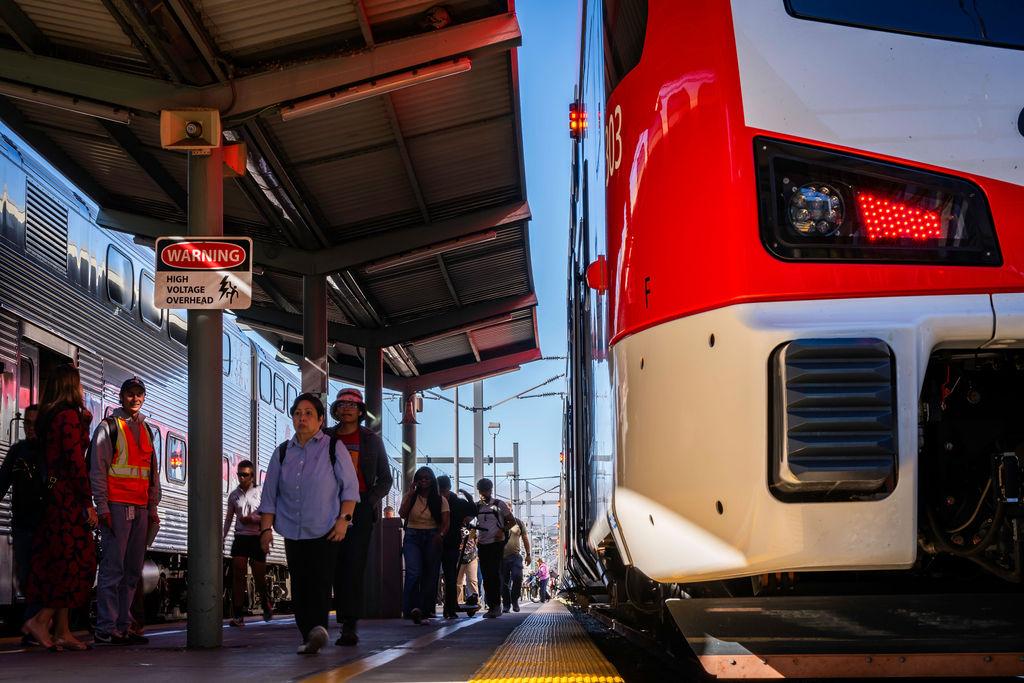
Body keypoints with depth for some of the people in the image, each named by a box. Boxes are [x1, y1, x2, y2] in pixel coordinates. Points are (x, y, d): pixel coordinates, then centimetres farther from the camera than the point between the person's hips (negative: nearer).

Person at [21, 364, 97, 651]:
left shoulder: (49, 416, 16)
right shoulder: (69, 415, -10)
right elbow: (75, 461, -15)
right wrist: (88, 503, -14)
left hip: (53, 496, 9)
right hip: (68, 497, -9)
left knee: (58, 564, 8)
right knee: (76, 562, -7)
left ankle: (62, 632, 8)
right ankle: (39, 621, -12)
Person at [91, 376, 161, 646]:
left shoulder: (146, 430, 20)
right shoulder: (108, 427, 1)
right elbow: (97, 470, -4)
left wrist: (153, 507, 16)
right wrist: (102, 506, -12)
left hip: (140, 509, 7)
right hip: (117, 506, -7)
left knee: (133, 571, 6)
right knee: (113, 567, -10)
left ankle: (123, 627, 10)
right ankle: (106, 628, -9)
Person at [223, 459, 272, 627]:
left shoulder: (260, 492, -2)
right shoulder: (234, 495, 9)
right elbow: (228, 518, 18)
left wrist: (253, 519, -16)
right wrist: (222, 537, 12)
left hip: (257, 538, -3)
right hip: (240, 537, 3)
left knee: (259, 576, 6)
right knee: (238, 576, -7)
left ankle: (267, 606, 35)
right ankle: (239, 616, -7)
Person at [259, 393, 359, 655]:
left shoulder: (334, 448, 5)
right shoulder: (282, 453, 14)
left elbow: (350, 487, 3)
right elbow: (270, 494, 14)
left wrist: (343, 519, -8)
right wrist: (266, 527, 6)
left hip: (325, 532, -4)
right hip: (293, 532, 4)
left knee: (320, 582, -17)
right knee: (299, 587, 1)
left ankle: (318, 627, -29)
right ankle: (308, 637, 4)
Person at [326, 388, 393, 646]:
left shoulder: (371, 439, 11)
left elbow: (385, 479, 13)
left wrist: (369, 502, -2)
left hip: (361, 508, -2)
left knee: (354, 565, -12)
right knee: (338, 566, -2)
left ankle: (349, 625, -16)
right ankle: (347, 624, 3)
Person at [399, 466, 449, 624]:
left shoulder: (440, 500, 7)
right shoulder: (410, 497, 9)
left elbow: (446, 522, -2)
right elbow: (402, 514, -7)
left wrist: (440, 534, -22)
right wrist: (410, 494, -7)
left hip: (432, 538, 1)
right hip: (412, 537, -1)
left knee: (430, 575, -1)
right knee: (414, 572, -19)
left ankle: (426, 610, 6)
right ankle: (412, 608, -27)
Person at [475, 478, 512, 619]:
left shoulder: (499, 505, 1)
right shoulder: (477, 506, 12)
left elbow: (511, 521, 6)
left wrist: (502, 530, -12)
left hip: (496, 543, -5)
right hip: (482, 544, 5)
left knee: (494, 573, -12)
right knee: (486, 576, 5)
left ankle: (496, 604, -12)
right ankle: (492, 606, 10)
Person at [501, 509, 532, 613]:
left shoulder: (518, 522, 7)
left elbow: (525, 539, 12)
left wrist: (528, 554, 9)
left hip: (516, 556, 0)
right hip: (502, 557, 0)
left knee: (517, 577, -18)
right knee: (504, 582, 3)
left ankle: (514, 599, 0)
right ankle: (506, 604, 12)